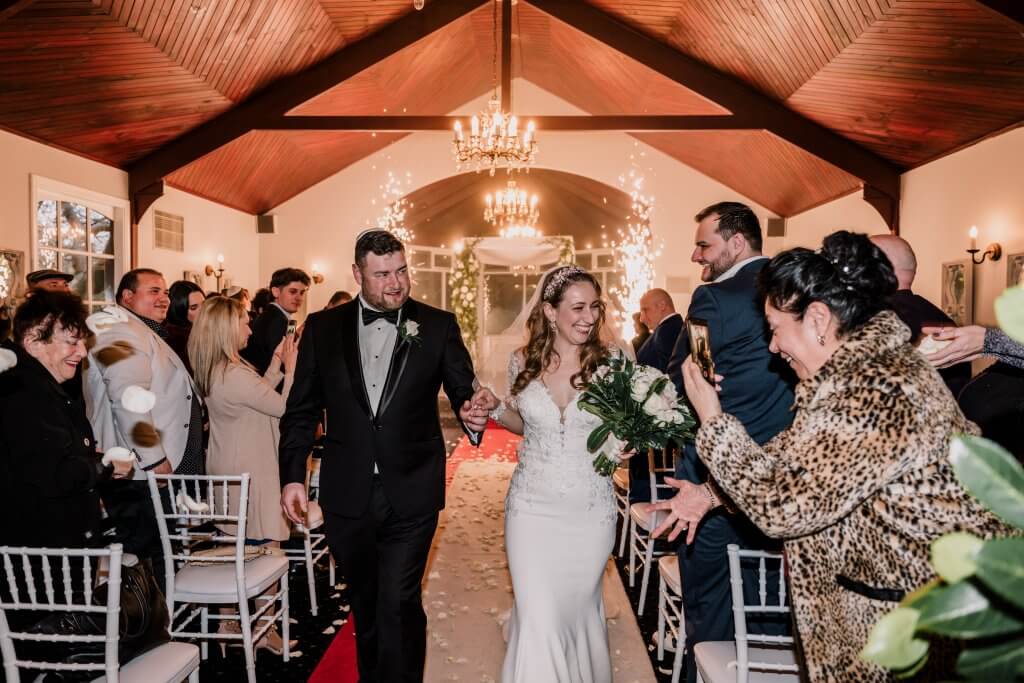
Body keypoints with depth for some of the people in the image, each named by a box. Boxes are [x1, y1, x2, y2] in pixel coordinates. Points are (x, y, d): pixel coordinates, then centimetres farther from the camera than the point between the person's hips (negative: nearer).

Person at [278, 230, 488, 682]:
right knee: (365, 603, 19)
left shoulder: (438, 325, -2)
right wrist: (292, 476, 1)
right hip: (347, 496, 3)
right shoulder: (323, 327, 2)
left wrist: (471, 413, -23)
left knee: (398, 603, -5)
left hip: (411, 495, -2)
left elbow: (463, 389, 0)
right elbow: (301, 411, 5)